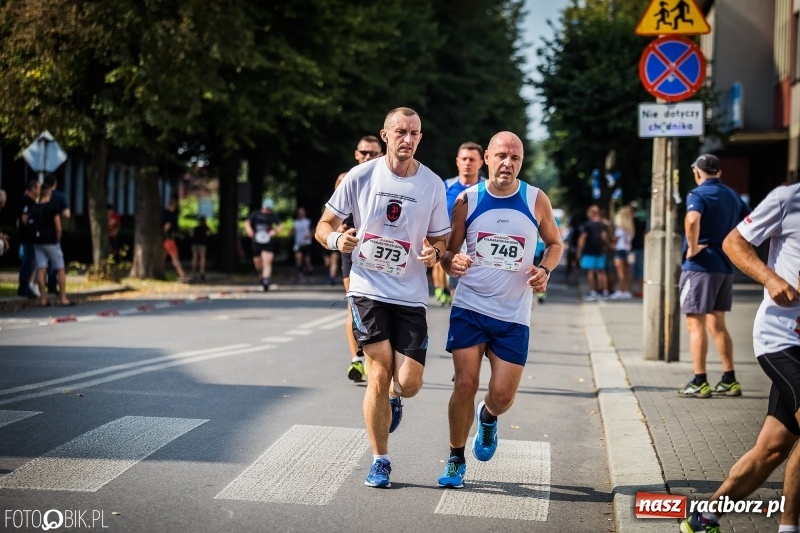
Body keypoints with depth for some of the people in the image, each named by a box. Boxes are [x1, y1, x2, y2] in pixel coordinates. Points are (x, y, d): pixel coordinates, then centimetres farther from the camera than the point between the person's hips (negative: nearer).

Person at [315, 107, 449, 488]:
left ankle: (393, 397, 34)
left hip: (411, 295, 2)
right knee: (379, 374, -9)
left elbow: (440, 240, 11)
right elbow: (324, 226, 4)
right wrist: (336, 239, -18)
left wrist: (434, 253, -12)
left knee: (408, 383, -5)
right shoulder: (360, 176, -2)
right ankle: (380, 461, 8)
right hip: (368, 289, -1)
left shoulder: (433, 184, 2)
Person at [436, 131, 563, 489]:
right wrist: (453, 263, -18)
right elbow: (449, 251, 6)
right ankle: (456, 459, 12)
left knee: (503, 395, -2)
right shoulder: (467, 200, -1)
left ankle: (487, 418, 36)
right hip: (469, 307, 0)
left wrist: (544, 270, -7)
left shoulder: (536, 200, -1)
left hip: (513, 315, 1)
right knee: (466, 384, -7)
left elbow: (555, 243, 13)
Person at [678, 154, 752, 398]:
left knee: (696, 324, -2)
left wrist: (692, 248, -20)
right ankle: (729, 381, 16)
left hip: (701, 266, -7)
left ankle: (699, 383, -3)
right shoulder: (732, 195, 12)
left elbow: (692, 220, -32)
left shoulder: (698, 194, -11)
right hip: (726, 267, 7)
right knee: (717, 324, 16)